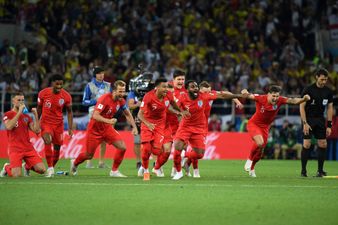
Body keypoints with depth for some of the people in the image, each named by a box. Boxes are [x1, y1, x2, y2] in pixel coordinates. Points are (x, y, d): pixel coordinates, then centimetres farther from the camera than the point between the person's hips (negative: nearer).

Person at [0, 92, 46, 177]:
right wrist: (19, 112, -19)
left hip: (28, 147, 5)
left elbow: (36, 130, 7)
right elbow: (9, 127, -21)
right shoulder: (8, 115, 0)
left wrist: (36, 115, -3)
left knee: (42, 170, -10)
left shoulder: (26, 116, 16)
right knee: (17, 175, -21)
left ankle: (27, 166, 22)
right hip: (15, 149, -5)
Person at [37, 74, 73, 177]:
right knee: (47, 141, -25)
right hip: (46, 122, -2)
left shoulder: (66, 96, -9)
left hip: (58, 124, 2)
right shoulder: (43, 93, -11)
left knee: (57, 147, 5)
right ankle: (50, 168, -21)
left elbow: (69, 112, 3)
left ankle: (52, 167, 27)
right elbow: (39, 109, 4)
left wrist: (70, 128, -2)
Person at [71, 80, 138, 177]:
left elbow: (128, 114, 11)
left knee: (122, 147, -11)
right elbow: (95, 116, -35)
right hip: (95, 129, -6)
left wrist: (134, 127, -1)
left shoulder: (121, 101, -6)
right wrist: (108, 121, -49)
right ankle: (74, 163, 39)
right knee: (89, 155, 6)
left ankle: (114, 171, 4)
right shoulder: (105, 99, -28)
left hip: (107, 128, 6)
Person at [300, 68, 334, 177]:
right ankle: (303, 170, -2)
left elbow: (330, 108, 7)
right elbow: (302, 106, -9)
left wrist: (329, 125, 2)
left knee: (323, 144, -3)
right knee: (307, 144, -11)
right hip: (308, 119, -4)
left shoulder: (328, 92, 1)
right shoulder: (308, 90, -11)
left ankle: (320, 170, 7)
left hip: (320, 119, 4)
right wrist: (305, 123, -16)